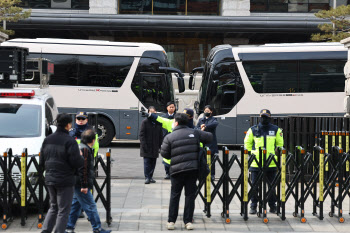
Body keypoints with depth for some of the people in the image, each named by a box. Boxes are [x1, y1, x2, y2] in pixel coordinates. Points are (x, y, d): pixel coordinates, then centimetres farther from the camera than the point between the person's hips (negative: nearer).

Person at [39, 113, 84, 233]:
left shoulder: (48, 140, 7)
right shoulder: (70, 141, -14)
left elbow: (42, 161, 10)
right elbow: (77, 162, -18)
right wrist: (83, 159, 2)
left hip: (50, 180, 7)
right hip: (65, 181, -7)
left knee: (53, 207, 20)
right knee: (63, 210, 2)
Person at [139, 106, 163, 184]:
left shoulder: (158, 123, 7)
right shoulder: (145, 122, -4)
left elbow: (161, 136, 11)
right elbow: (141, 134, -6)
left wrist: (160, 146, 4)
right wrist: (144, 145, -14)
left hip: (155, 147, 4)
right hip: (147, 147, -4)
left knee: (153, 163, 8)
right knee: (147, 162, -5)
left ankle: (150, 176, 17)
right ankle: (147, 178, -3)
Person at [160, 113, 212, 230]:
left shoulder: (169, 137, -1)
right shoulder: (194, 133, 6)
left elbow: (164, 153, 1)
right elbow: (209, 137, 14)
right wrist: (202, 144, 33)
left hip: (177, 170, -1)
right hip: (193, 169, 1)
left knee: (175, 195, 6)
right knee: (190, 195, 7)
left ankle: (171, 221, 7)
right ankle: (188, 221, 7)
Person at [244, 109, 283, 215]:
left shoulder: (276, 130, 6)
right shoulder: (253, 130, 5)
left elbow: (280, 144, 15)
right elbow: (247, 143, 14)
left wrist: (276, 154, 8)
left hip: (271, 163, 0)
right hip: (256, 163, 0)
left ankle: (272, 206, 15)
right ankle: (253, 207, 9)